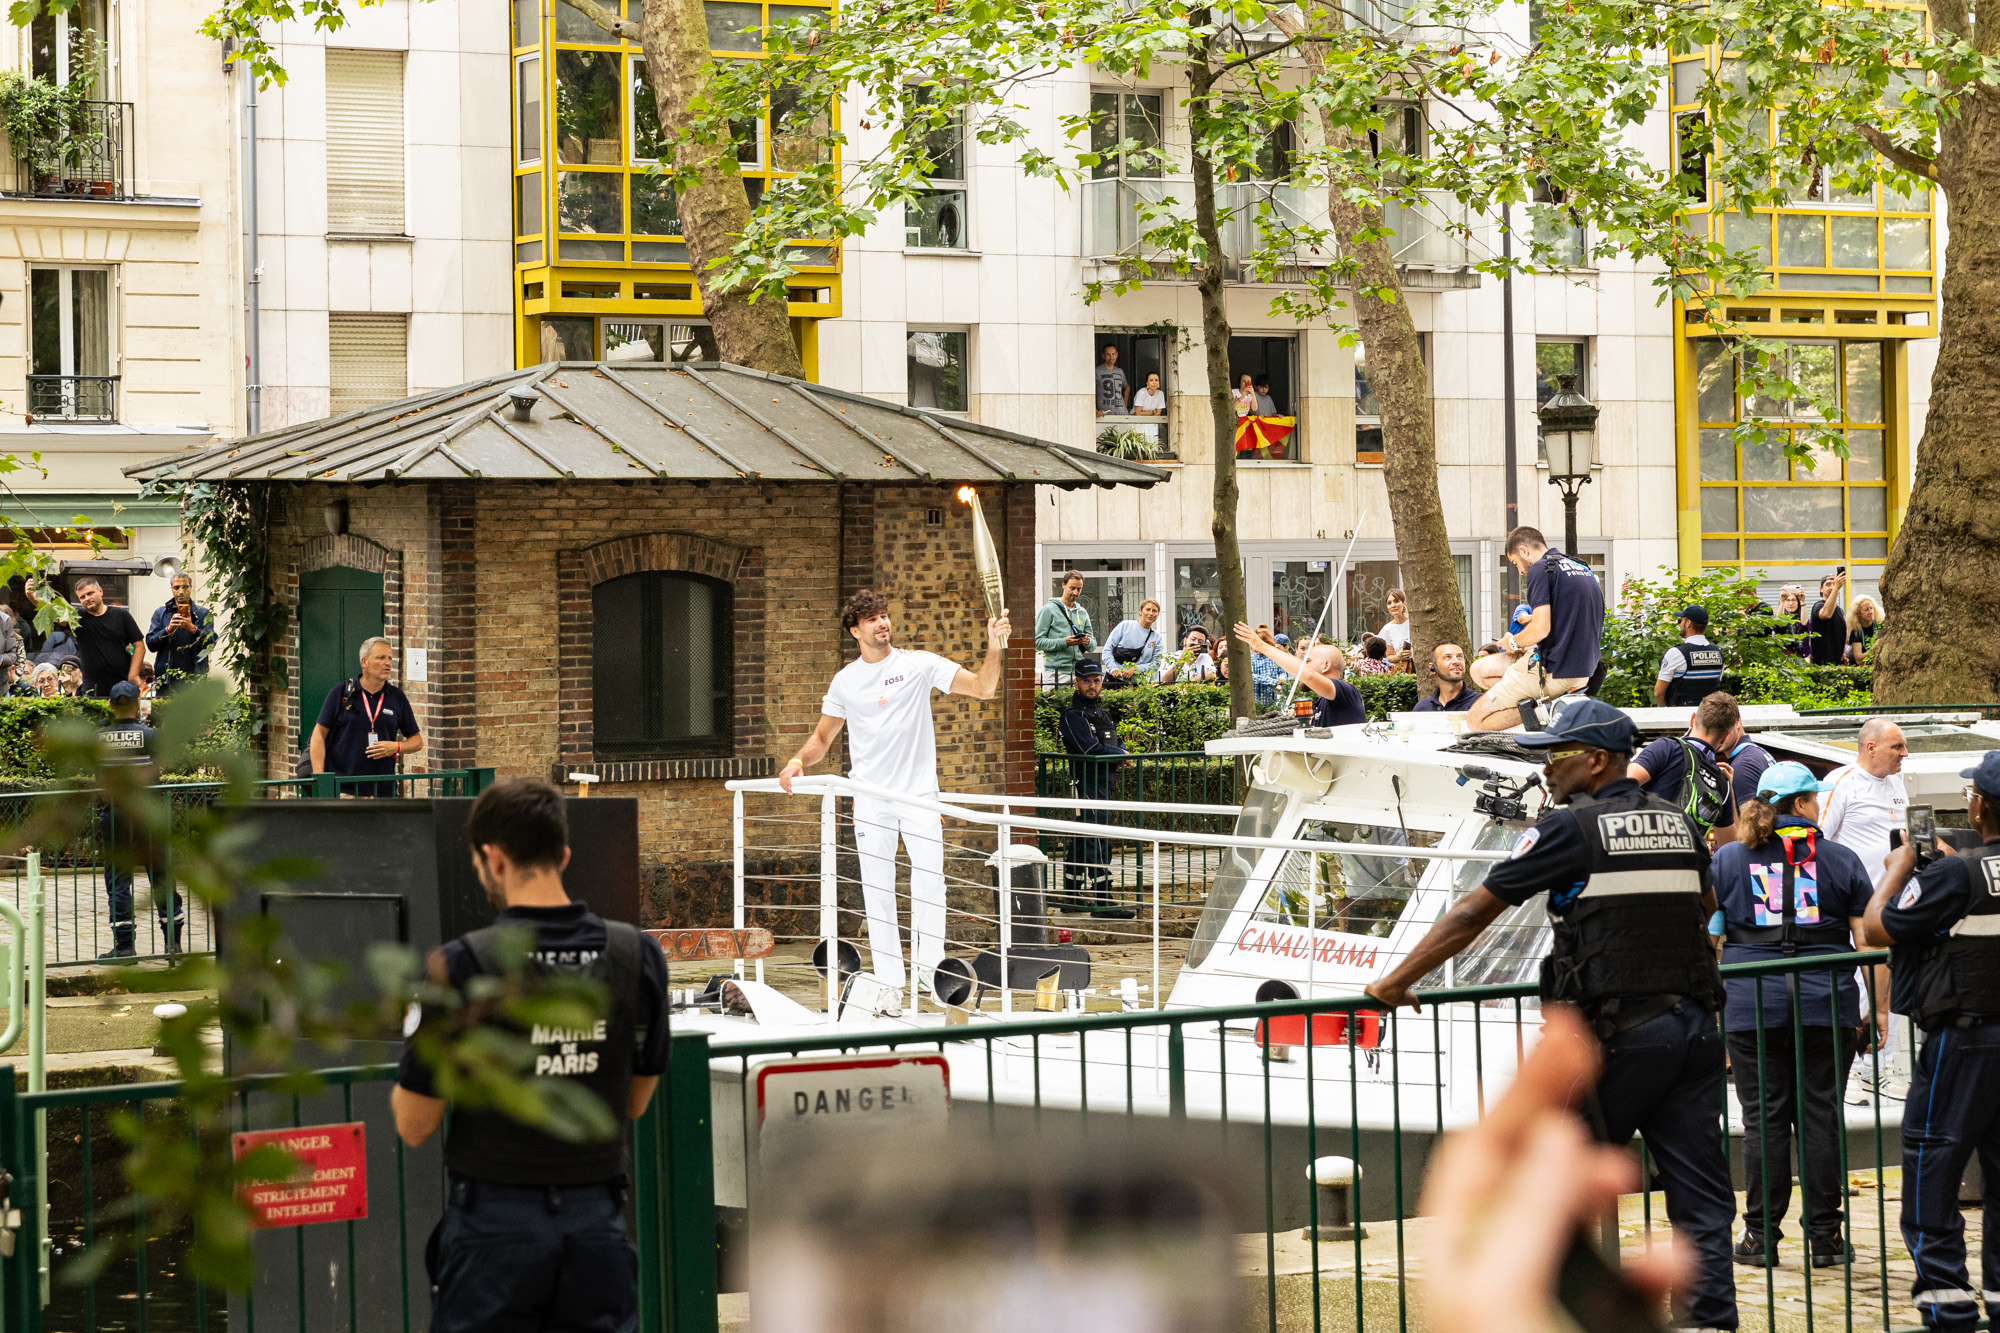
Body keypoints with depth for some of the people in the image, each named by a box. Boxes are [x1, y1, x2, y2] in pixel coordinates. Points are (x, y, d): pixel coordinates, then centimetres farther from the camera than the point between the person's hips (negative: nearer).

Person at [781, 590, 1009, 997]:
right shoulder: (845, 681, 8)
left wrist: (995, 648, -19)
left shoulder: (919, 664, 0)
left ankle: (928, 969, 0)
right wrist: (799, 762, -3)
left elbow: (983, 688, -3)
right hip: (870, 800, 2)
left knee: (930, 881, -11)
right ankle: (889, 983, 4)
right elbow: (822, 737, 17)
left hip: (919, 794, -2)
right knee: (877, 890, 0)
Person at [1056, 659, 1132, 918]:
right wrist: (1120, 756, -7)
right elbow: (1092, 749, -20)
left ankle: (1072, 897, 18)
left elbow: (1117, 743, 21)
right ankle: (1102, 901, -12)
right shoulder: (1073, 715, -10)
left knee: (1081, 843, 13)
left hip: (1104, 785, 9)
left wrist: (1120, 755, -3)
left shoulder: (1102, 712, 19)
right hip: (1087, 786, -9)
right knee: (1098, 845, -11)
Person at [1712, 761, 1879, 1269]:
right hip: (1826, 1006, 0)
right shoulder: (1840, 860, 4)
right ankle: (1823, 1236, 6)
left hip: (1752, 1006, 0)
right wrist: (1880, 1007, 7)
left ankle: (1761, 1236, 5)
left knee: (1763, 1118, 3)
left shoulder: (1726, 860, 6)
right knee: (1821, 1115, 4)